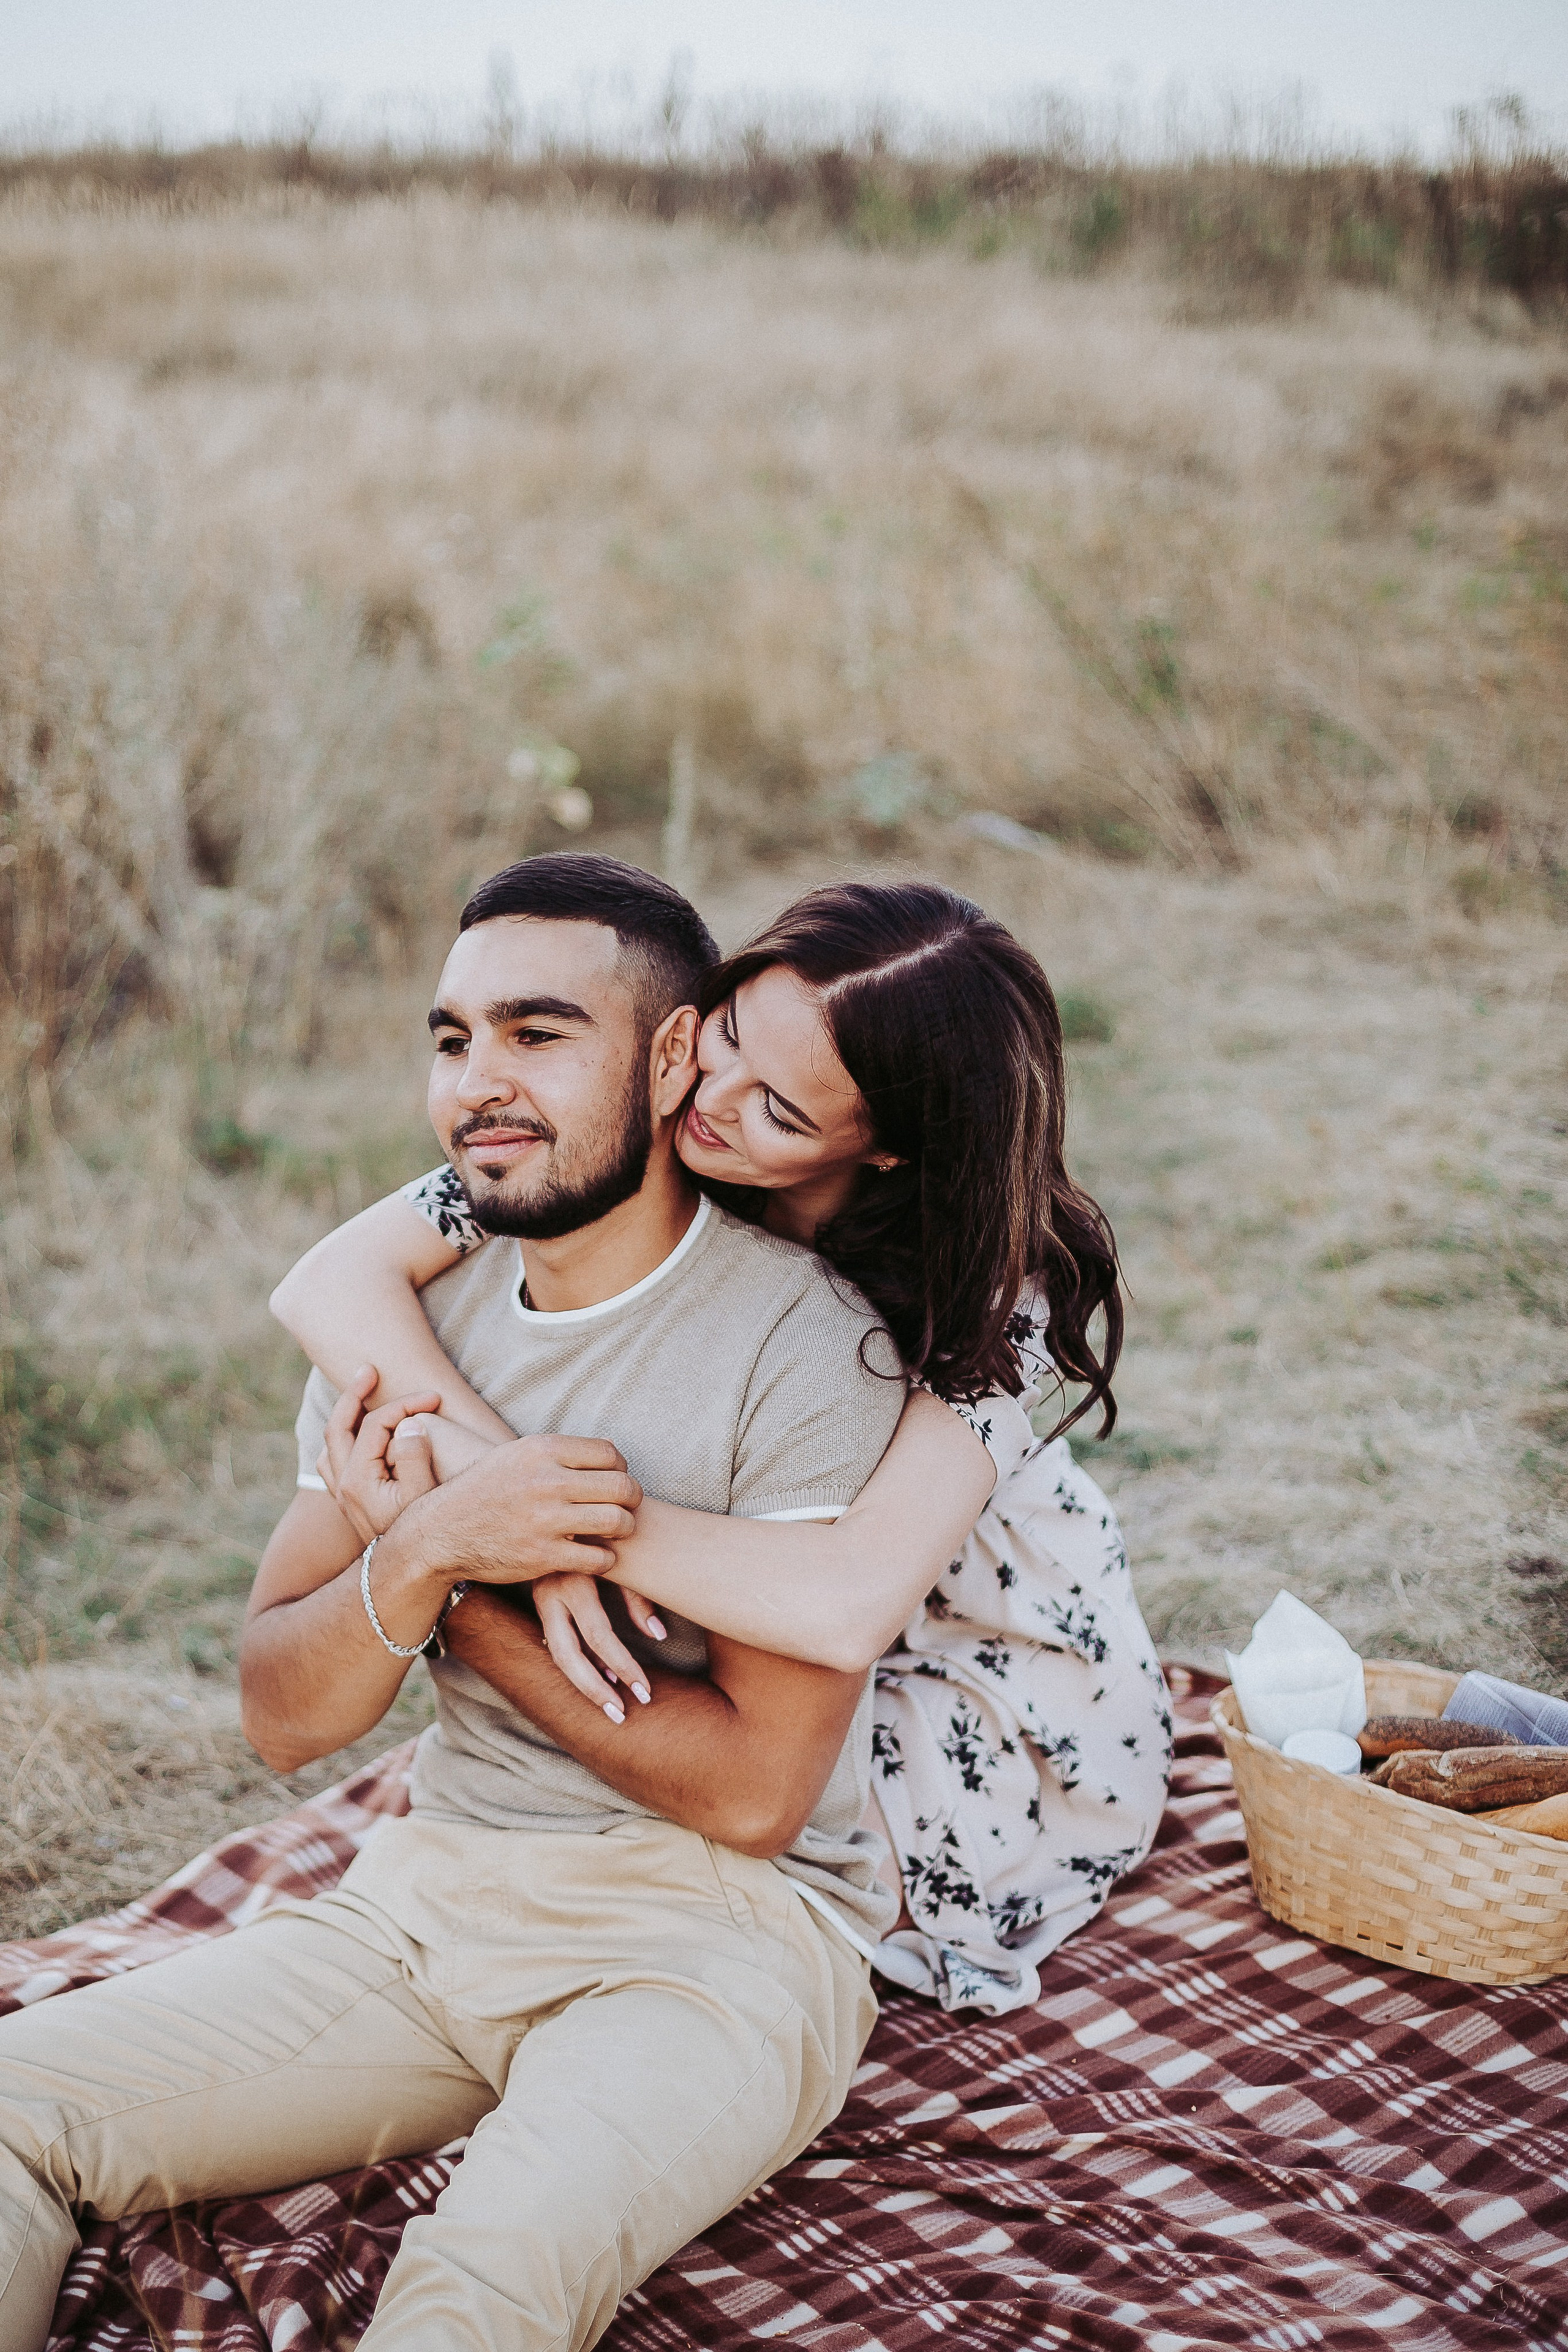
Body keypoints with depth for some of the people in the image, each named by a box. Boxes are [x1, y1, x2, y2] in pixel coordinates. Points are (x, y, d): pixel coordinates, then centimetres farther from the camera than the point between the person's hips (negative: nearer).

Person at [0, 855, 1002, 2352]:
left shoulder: (806, 1346, -12)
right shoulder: (409, 1316, 7)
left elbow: (752, 1789, -15)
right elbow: (281, 1715, 4)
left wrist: (453, 1590, -11)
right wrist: (422, 1551, -17)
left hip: (716, 1932, -6)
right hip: (425, 1889, 6)